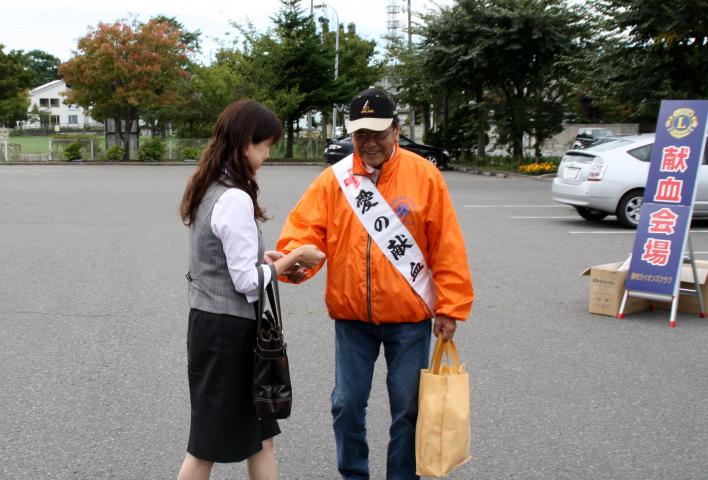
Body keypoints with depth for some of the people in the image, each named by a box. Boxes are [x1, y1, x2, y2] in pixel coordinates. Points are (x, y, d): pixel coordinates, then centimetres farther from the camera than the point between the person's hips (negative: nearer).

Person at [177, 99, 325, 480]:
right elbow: (248, 282, -20)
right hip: (229, 330, -9)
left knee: (259, 432, 16)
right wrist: (292, 259, -8)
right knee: (211, 443, 6)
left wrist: (269, 259, 8)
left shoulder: (208, 190, 8)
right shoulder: (236, 199, -21)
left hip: (211, 322, 9)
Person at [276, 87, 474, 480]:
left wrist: (449, 306, -7)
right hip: (350, 316, 2)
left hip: (409, 317, -1)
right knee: (347, 403, 12)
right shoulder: (333, 179, -2)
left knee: (407, 408, 10)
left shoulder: (424, 175, -6)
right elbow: (306, 230, -7)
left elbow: (447, 246, -5)